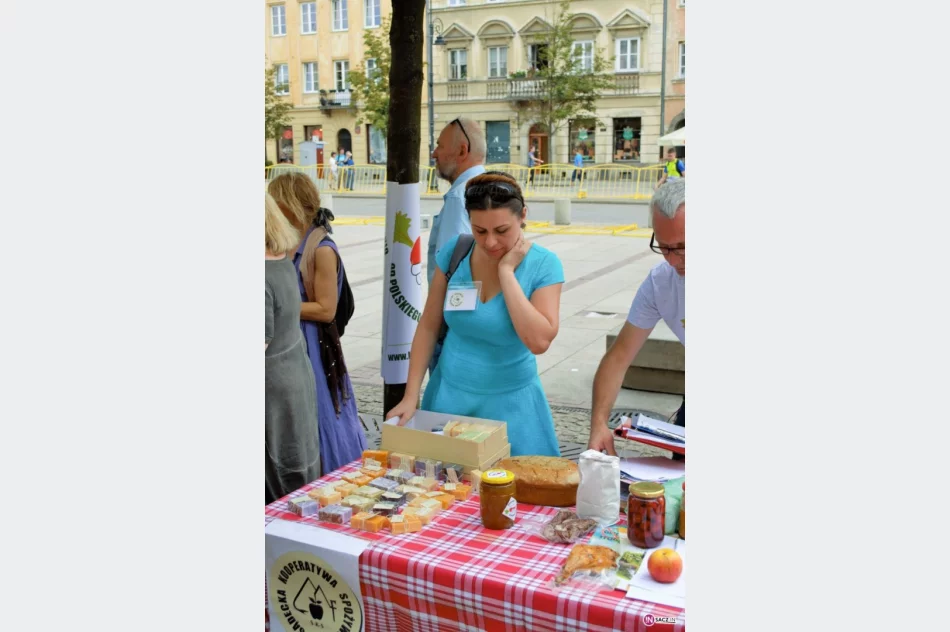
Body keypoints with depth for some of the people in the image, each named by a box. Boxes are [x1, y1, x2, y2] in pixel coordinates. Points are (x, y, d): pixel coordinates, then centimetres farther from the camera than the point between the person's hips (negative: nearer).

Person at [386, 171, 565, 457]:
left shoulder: (543, 264, -13)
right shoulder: (455, 252, -7)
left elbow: (539, 342, -25)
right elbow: (428, 326, 0)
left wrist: (506, 271, -22)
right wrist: (411, 396, -1)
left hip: (508, 404, -2)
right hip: (449, 395, 2)